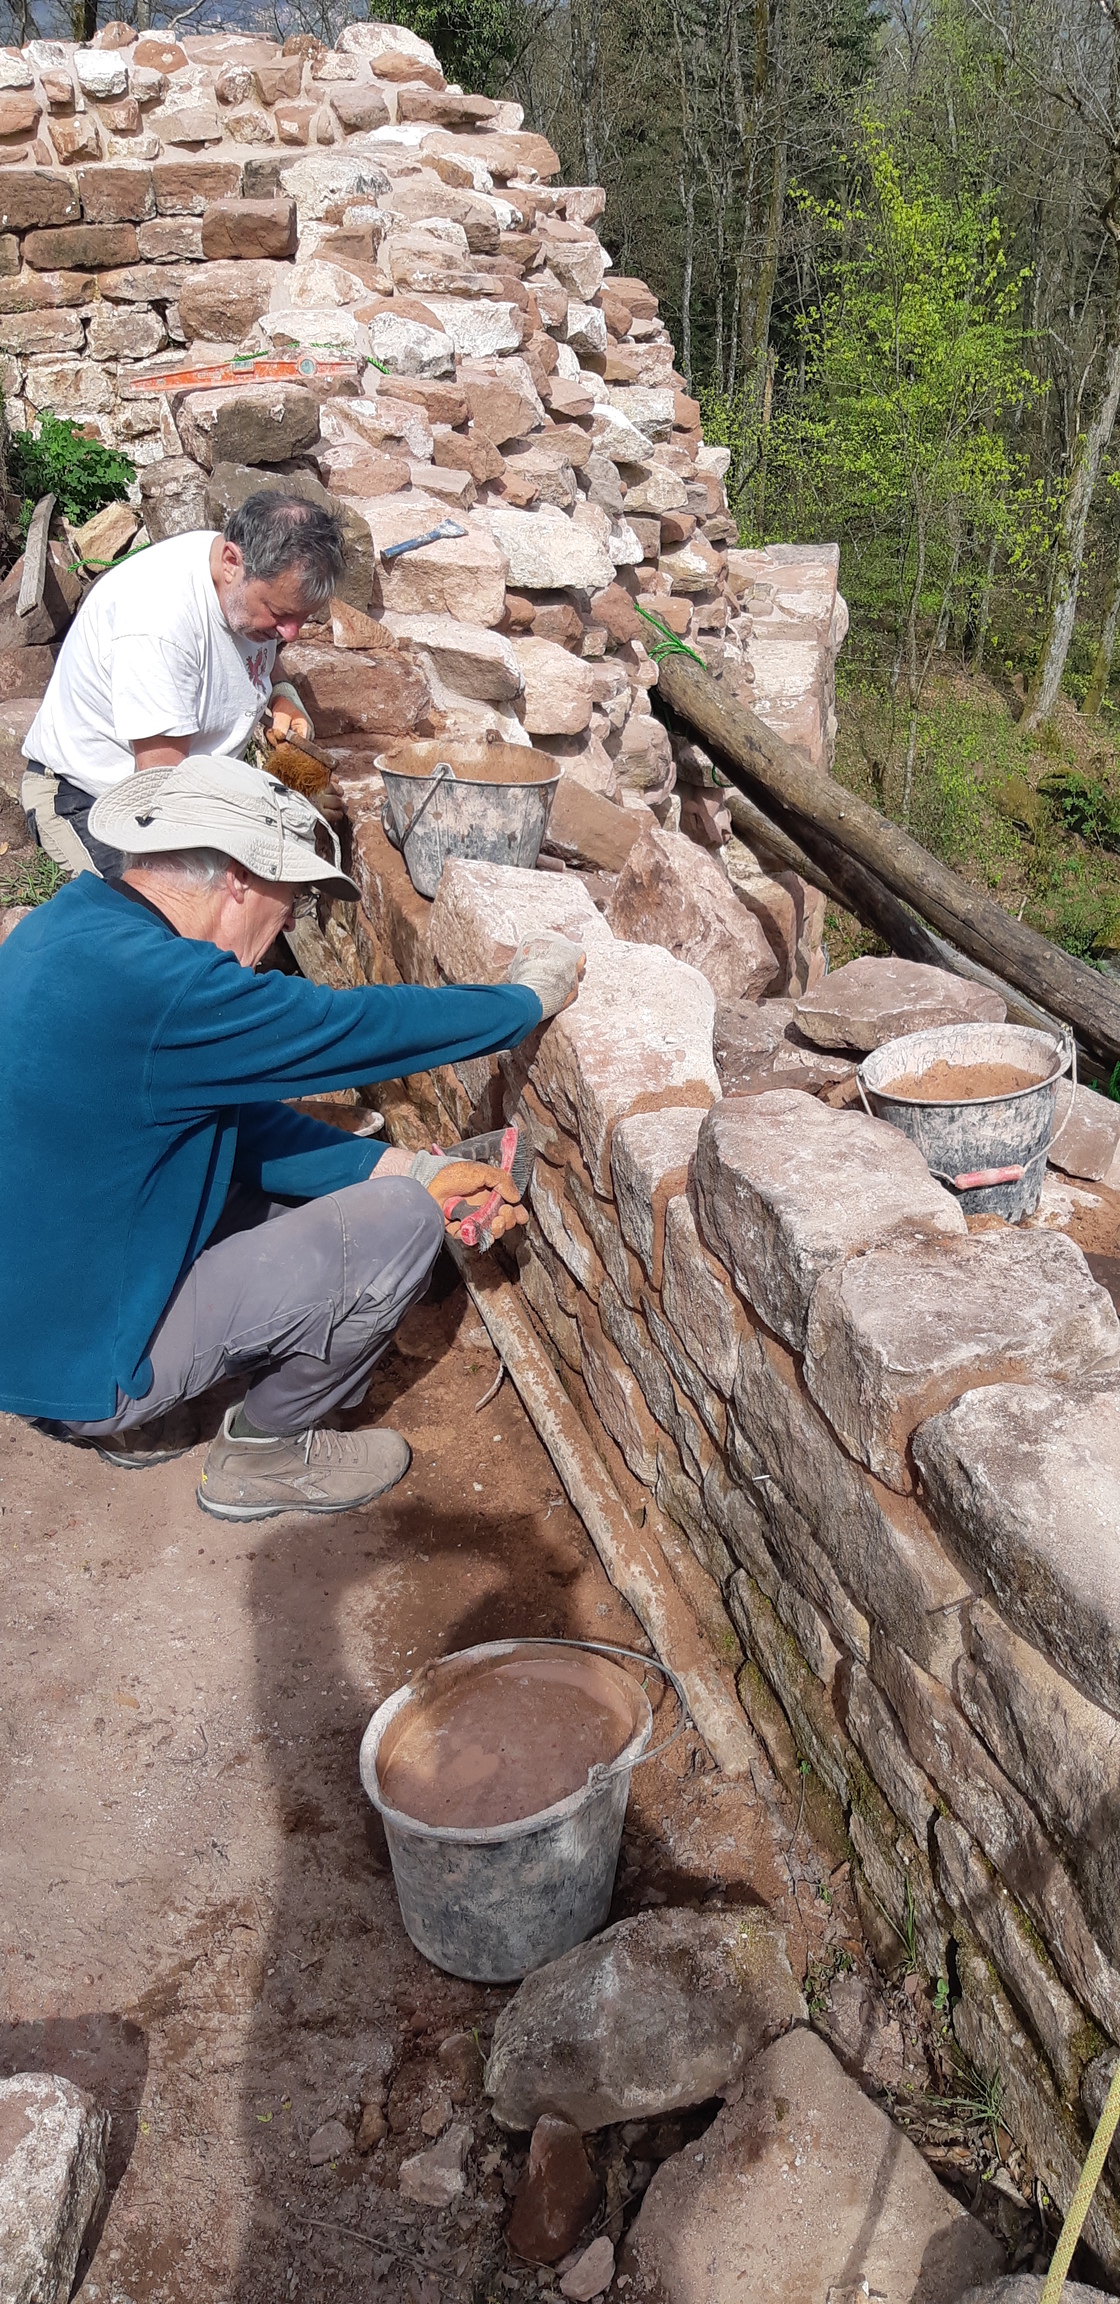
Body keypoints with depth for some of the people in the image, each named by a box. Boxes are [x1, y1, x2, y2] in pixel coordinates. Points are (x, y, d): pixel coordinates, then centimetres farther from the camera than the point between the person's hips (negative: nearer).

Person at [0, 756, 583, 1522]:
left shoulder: (80, 923, 2)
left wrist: (412, 1167, 1)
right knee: (400, 1223, -10)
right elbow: (361, 1026, -20)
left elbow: (237, 1124, 6)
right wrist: (529, 999, -4)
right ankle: (265, 1456, 12)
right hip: (79, 1359, -9)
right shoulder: (145, 984, -29)